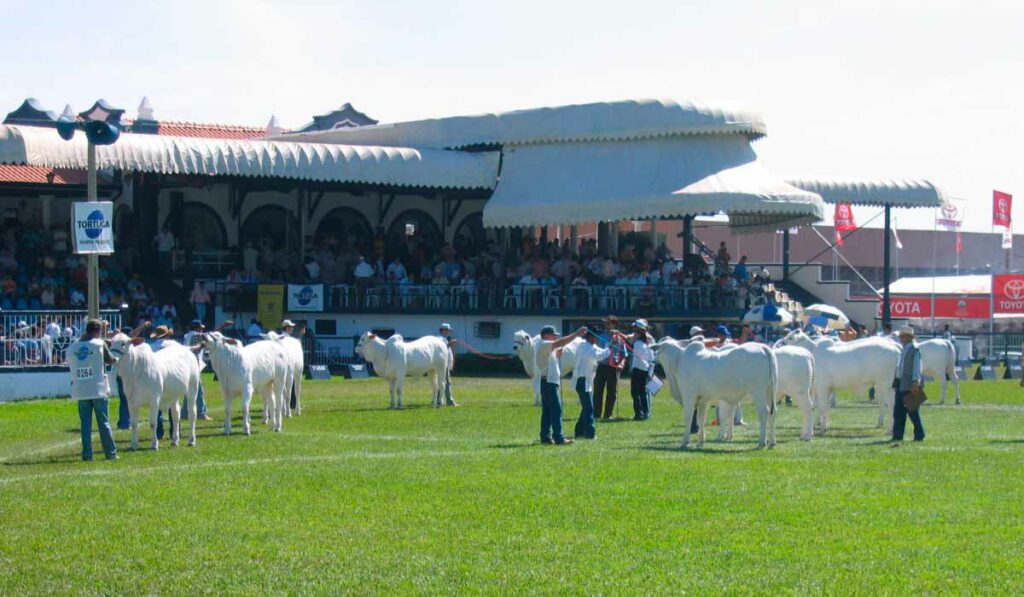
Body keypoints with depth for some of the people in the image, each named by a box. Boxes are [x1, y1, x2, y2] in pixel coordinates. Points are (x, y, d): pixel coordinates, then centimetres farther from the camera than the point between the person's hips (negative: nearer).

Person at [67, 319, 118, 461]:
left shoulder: (72, 348, 3)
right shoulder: (99, 344, -6)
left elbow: (70, 368, 8)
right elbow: (110, 360, 6)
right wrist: (115, 358, 26)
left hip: (80, 391, 2)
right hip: (98, 390, -2)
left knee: (85, 423, 6)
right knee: (103, 422, 4)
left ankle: (87, 454, 2)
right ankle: (111, 453, 6)